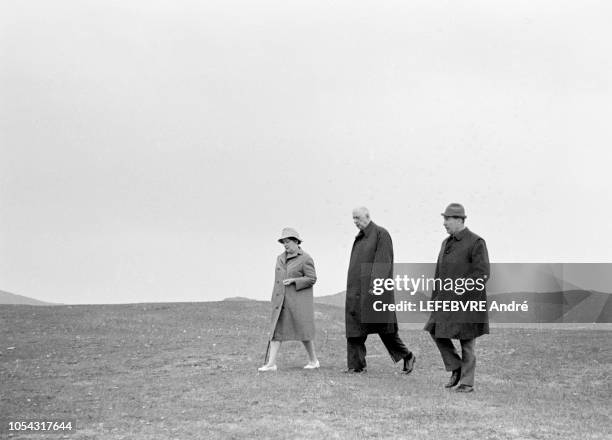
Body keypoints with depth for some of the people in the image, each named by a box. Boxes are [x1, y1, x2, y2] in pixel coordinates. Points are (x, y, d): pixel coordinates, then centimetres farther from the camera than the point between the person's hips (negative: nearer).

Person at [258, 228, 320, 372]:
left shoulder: (305, 259, -5)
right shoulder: (280, 258, 14)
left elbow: (312, 279, -7)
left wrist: (294, 280, -18)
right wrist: (275, 299, 17)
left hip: (299, 300, -6)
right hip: (281, 301, 6)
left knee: (303, 330, 0)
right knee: (276, 330, -2)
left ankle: (313, 360, 16)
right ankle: (271, 363, -6)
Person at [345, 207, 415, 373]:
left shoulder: (381, 234, -8)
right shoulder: (360, 237, 16)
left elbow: (383, 261, -16)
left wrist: (375, 285, -24)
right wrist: (353, 289, 17)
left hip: (374, 289, -8)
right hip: (357, 291, 8)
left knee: (383, 326, -3)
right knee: (354, 327, 1)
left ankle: (407, 356, 13)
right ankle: (356, 365, 2)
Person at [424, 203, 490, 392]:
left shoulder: (476, 242, -10)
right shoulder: (447, 243, 13)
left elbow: (482, 273, -17)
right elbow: (440, 273, 18)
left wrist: (463, 289, -23)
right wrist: (435, 299, 15)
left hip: (467, 300, -7)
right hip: (447, 299, 7)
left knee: (467, 341, -1)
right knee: (436, 331, -3)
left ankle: (467, 382, 8)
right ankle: (456, 368, 12)